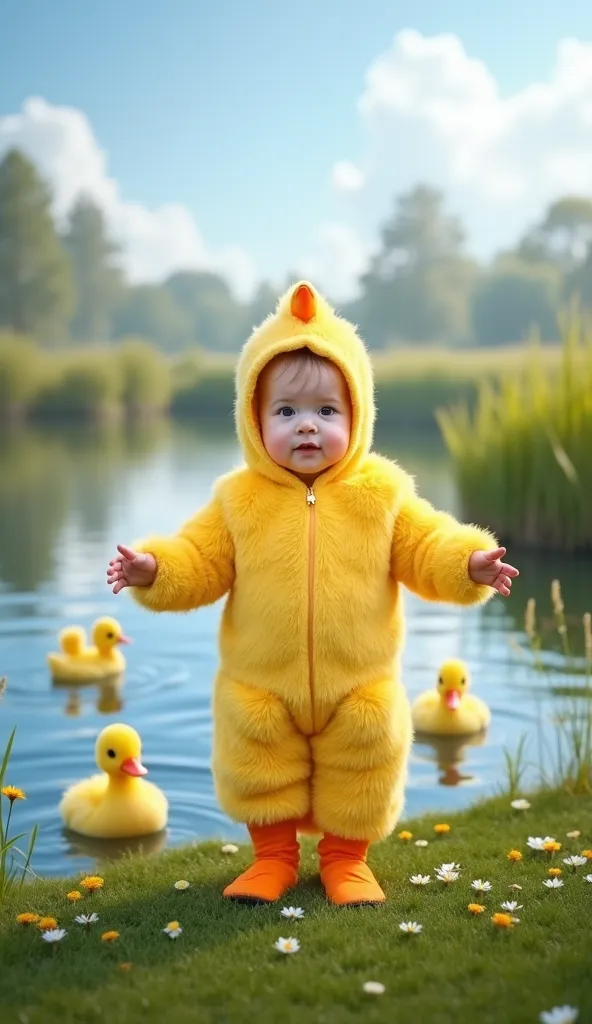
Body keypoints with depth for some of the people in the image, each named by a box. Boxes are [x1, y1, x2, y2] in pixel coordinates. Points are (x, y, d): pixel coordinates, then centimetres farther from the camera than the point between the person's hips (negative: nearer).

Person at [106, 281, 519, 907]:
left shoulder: (381, 494, -6)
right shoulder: (240, 500, -6)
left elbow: (425, 551, -5)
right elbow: (200, 563, -4)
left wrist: (468, 563, -23)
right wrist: (155, 568, -22)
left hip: (359, 691, 0)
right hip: (260, 691, 0)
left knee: (363, 772, 10)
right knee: (257, 770, 9)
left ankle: (346, 858, 33)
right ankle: (273, 856, 32)